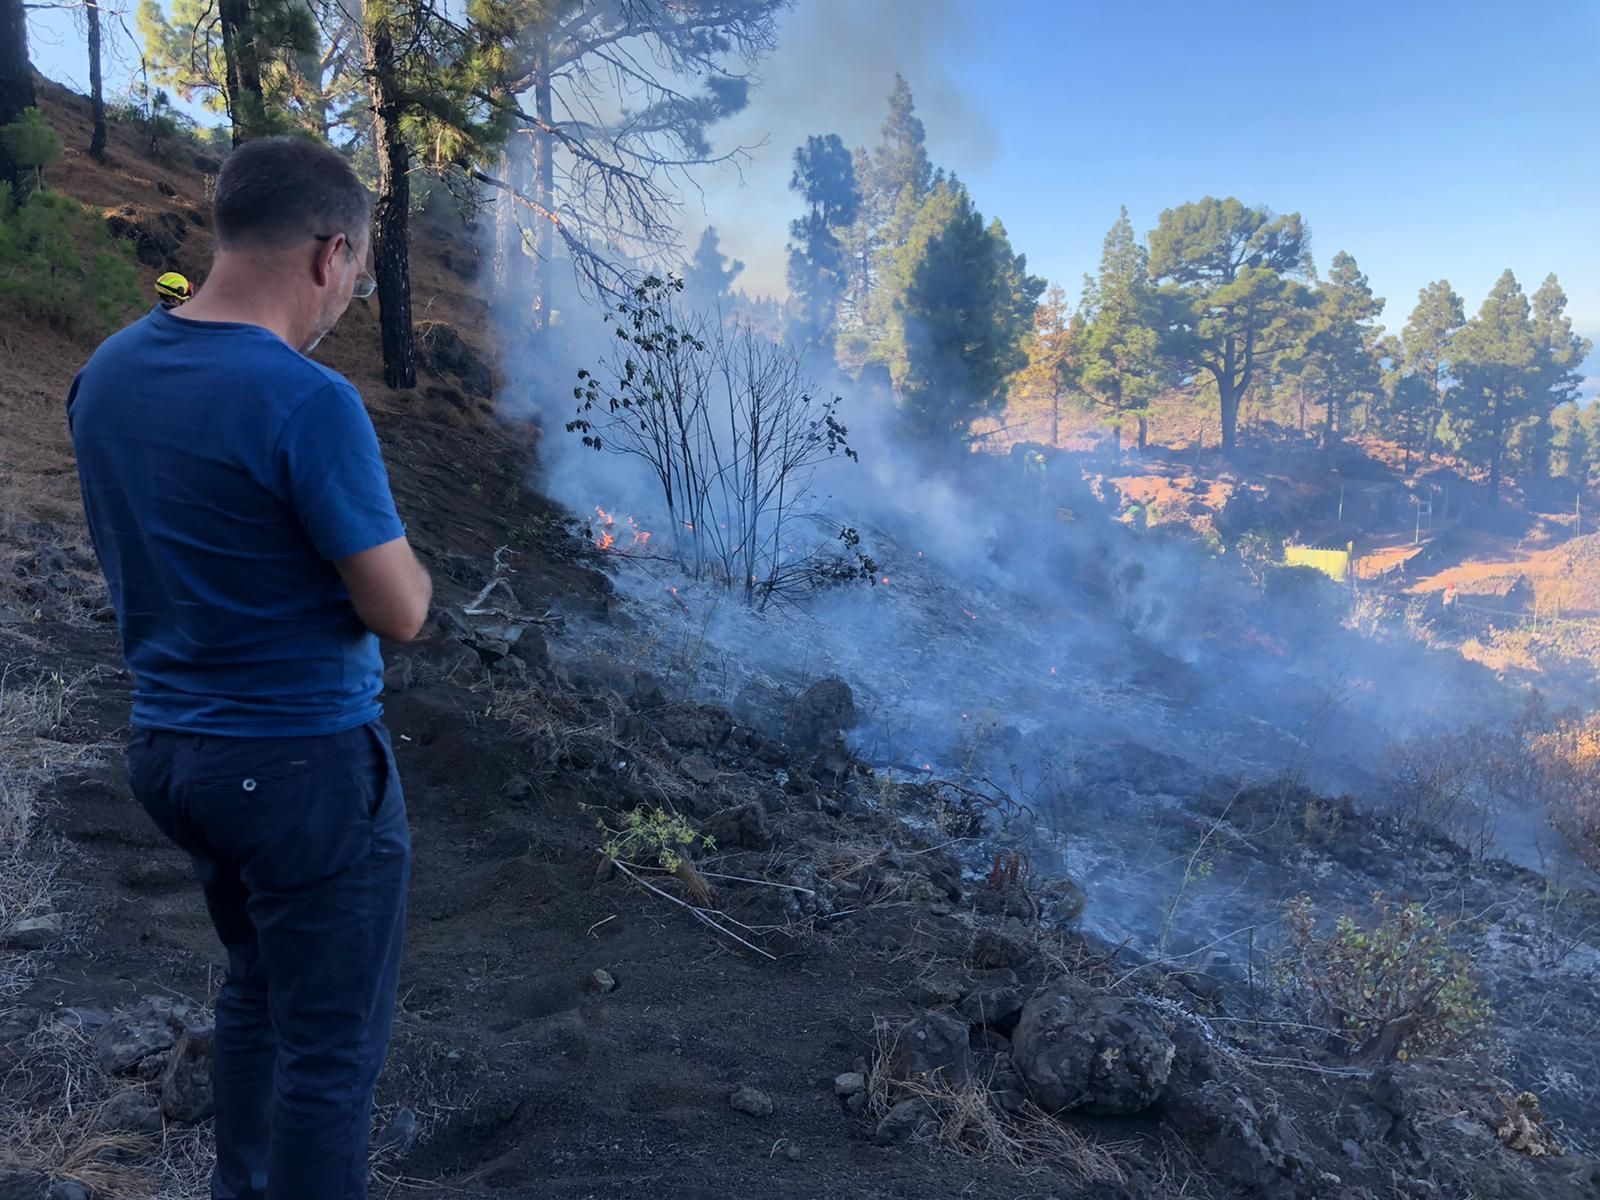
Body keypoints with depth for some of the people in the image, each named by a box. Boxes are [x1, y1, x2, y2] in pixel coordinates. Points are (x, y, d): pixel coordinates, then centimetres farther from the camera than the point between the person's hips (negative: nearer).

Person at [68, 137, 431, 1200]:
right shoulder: (308, 402, -21)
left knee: (257, 991, 26)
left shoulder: (106, 373, 3)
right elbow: (400, 613, -18)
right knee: (331, 1048, 7)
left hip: (166, 745, 8)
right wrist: (399, 558, 3)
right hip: (305, 762, -8)